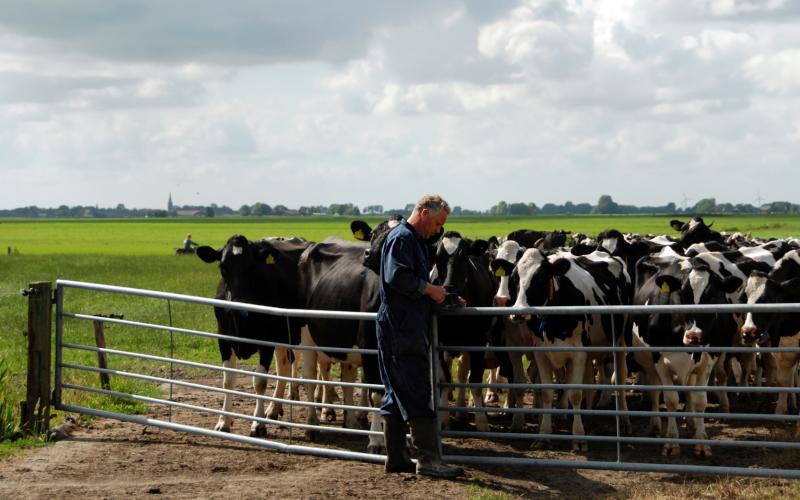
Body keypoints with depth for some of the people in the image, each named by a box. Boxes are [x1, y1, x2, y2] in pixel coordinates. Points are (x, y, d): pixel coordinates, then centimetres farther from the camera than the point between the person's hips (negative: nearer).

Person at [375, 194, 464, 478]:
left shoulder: (413, 240, 22)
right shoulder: (402, 238, -10)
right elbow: (397, 276, -24)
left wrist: (444, 298, 15)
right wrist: (430, 289, -15)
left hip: (407, 329, 11)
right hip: (402, 328, -11)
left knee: (398, 395, 12)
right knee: (418, 394, -10)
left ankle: (396, 458, 16)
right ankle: (428, 460, -10)